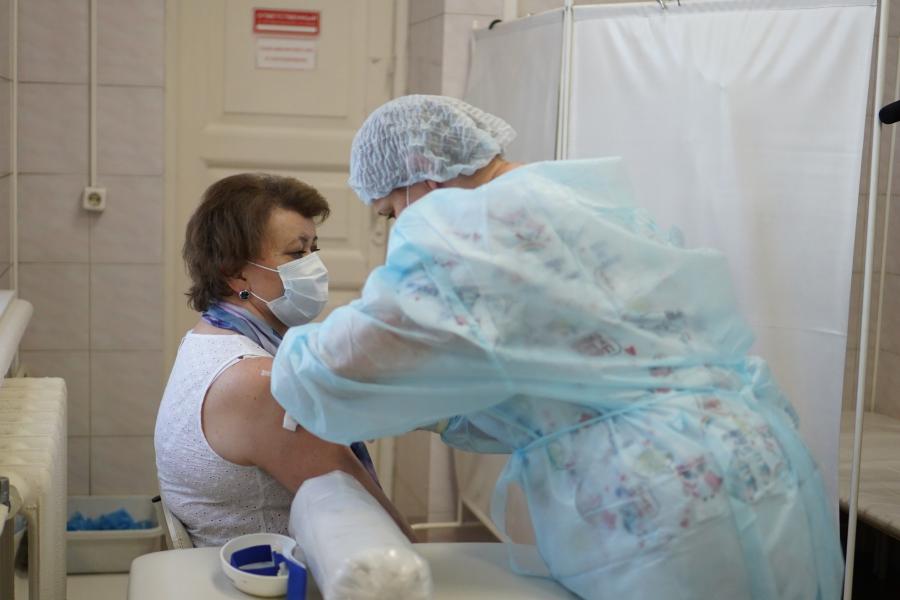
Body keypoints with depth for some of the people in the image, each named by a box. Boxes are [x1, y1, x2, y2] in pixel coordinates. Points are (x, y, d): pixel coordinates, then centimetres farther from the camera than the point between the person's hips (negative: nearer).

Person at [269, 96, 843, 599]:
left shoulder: (478, 228, -12)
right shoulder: (589, 200, 16)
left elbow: (345, 369, -15)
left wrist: (295, 355, 6)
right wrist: (440, 414, 19)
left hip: (674, 520, -9)